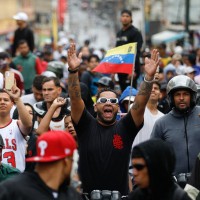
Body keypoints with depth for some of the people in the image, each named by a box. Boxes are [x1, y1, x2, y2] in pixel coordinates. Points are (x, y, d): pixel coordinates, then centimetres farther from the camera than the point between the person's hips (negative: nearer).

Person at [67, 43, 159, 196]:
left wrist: (149, 77, -21)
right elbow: (75, 98, -8)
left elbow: (141, 103, -7)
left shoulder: (125, 128, 5)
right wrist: (73, 71, -22)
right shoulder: (86, 126, 4)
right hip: (89, 194, -1)